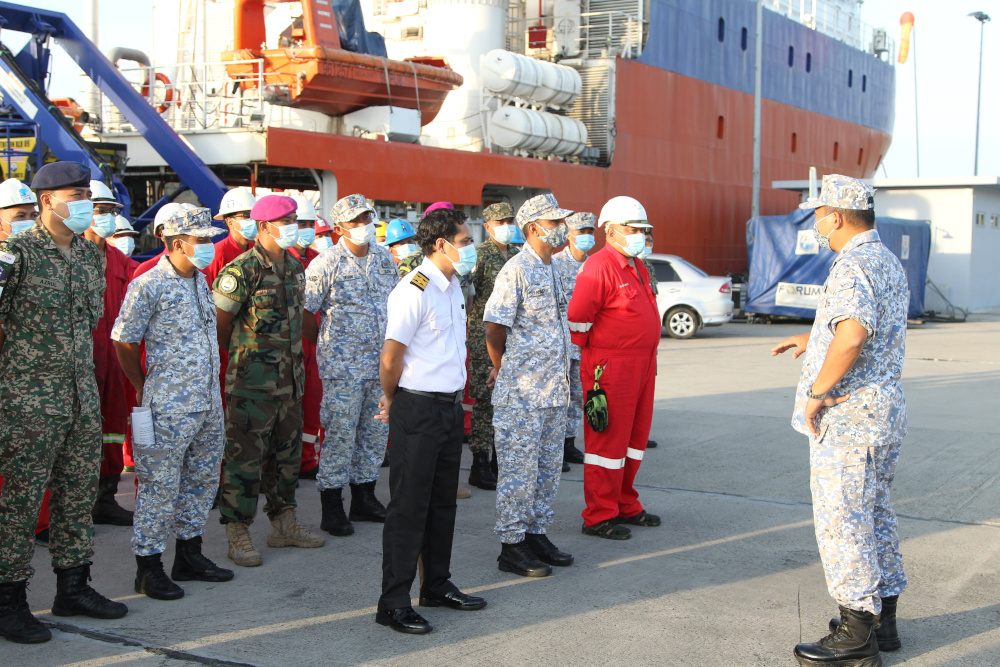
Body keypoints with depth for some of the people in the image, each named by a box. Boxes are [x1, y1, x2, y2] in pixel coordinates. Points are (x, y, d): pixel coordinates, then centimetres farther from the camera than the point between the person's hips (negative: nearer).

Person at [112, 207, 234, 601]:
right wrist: (146, 390, 0)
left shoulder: (200, 281, 12)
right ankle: (148, 568, 9)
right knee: (160, 486, -1)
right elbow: (123, 343, -7)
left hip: (209, 403, 8)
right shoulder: (148, 286, -12)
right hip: (169, 408, -8)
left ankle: (189, 556, 28)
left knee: (202, 479, 15)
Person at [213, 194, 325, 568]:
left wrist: (295, 362, 17)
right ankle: (238, 535, 7)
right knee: (246, 455, -2)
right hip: (253, 380, -8)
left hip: (289, 378, 8)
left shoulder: (294, 267, 10)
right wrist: (241, 353, 4)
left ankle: (284, 524, 27)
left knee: (287, 451, 15)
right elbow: (219, 323, -9)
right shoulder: (242, 270, -15)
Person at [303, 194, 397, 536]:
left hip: (382, 360, 6)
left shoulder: (384, 257, 8)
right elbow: (306, 310, -7)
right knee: (340, 432, -3)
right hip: (343, 364, -6)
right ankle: (332, 508, 7)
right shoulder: (326, 264, -10)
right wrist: (324, 347, -1)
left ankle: (364, 497, 25)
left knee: (376, 430, 11)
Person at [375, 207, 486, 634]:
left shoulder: (453, 286, 11)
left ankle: (437, 586, 30)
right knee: (409, 506, -2)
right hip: (418, 411, -9)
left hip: (451, 406, 9)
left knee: (444, 502, 16)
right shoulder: (414, 291, -18)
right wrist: (392, 401, -3)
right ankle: (393, 603, 6)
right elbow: (391, 358, -18)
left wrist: (455, 396, 16)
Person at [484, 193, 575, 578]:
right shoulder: (516, 271, -13)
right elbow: (494, 331, -15)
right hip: (521, 394, -8)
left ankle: (537, 535, 25)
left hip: (553, 390, 9)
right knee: (519, 470, -2)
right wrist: (506, 372, 0)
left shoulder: (551, 270, 15)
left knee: (548, 468, 14)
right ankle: (511, 547, 7)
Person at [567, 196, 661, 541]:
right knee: (609, 441, -3)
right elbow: (576, 318, -17)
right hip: (611, 367, -9)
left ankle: (625, 506, 28)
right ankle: (599, 516, 6)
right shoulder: (599, 267, -15)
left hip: (642, 364, 9)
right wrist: (590, 351, -5)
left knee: (635, 437, 16)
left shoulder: (638, 268, 16)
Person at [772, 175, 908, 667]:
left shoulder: (853, 266, -19)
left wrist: (816, 392, -25)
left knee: (841, 520, -3)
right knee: (875, 513, 17)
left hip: (846, 414, -10)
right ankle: (883, 617, 27)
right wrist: (812, 339, 31)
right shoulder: (889, 262, 15)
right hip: (886, 409, 10)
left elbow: (853, 334, -35)